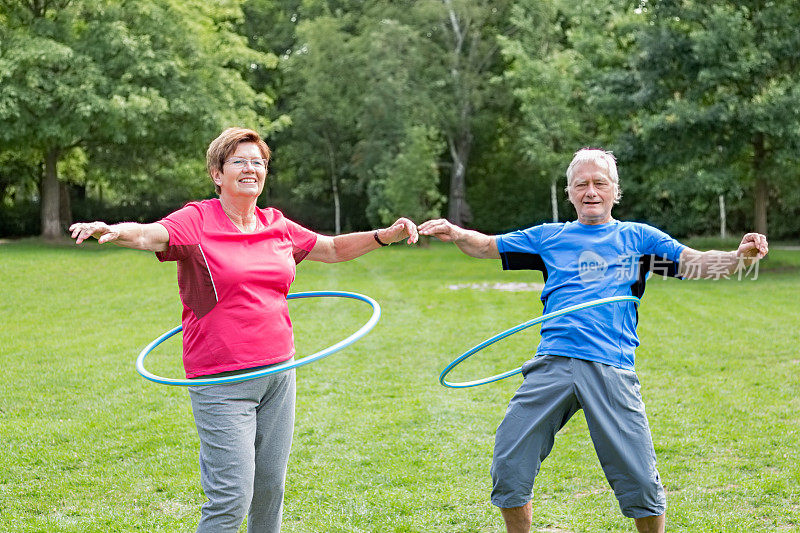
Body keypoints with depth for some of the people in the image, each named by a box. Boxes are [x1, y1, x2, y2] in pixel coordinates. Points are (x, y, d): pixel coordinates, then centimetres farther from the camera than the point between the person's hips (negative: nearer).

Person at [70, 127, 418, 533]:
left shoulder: (276, 225, 11)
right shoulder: (197, 221, -6)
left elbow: (333, 248, 23)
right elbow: (149, 235, -23)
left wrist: (385, 235, 10)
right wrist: (112, 230, -44)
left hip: (279, 370, 6)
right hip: (222, 380, -6)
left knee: (270, 489, 12)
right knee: (231, 498, -11)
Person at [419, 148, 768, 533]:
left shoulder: (638, 238, 16)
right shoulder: (550, 237, 20)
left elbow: (696, 263, 7)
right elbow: (486, 246, 20)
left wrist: (739, 257, -13)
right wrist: (456, 234, -1)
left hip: (611, 370, -1)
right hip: (552, 366, 2)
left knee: (640, 482, -8)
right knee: (508, 466, -4)